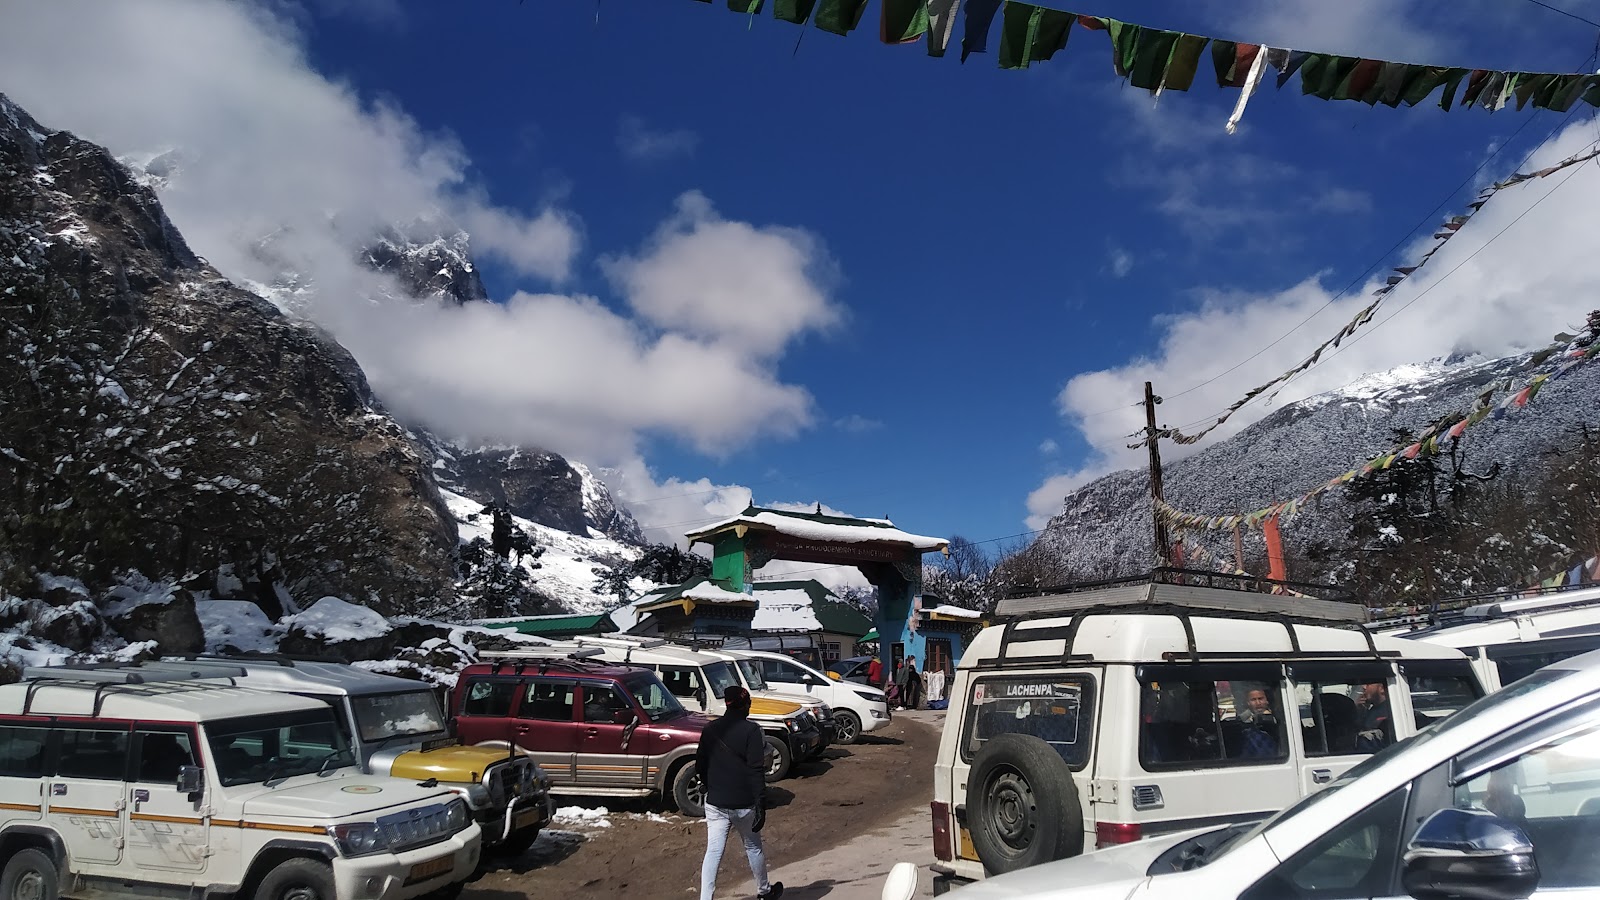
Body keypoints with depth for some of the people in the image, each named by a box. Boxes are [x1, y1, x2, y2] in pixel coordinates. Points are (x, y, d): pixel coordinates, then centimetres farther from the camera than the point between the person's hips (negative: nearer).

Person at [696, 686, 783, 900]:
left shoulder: (710, 730, 3)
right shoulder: (751, 730, -12)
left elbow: (700, 766, 10)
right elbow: (756, 770, -17)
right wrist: (760, 804, -15)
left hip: (715, 803, 3)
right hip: (743, 804, -3)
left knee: (713, 852, 3)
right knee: (753, 847, 17)